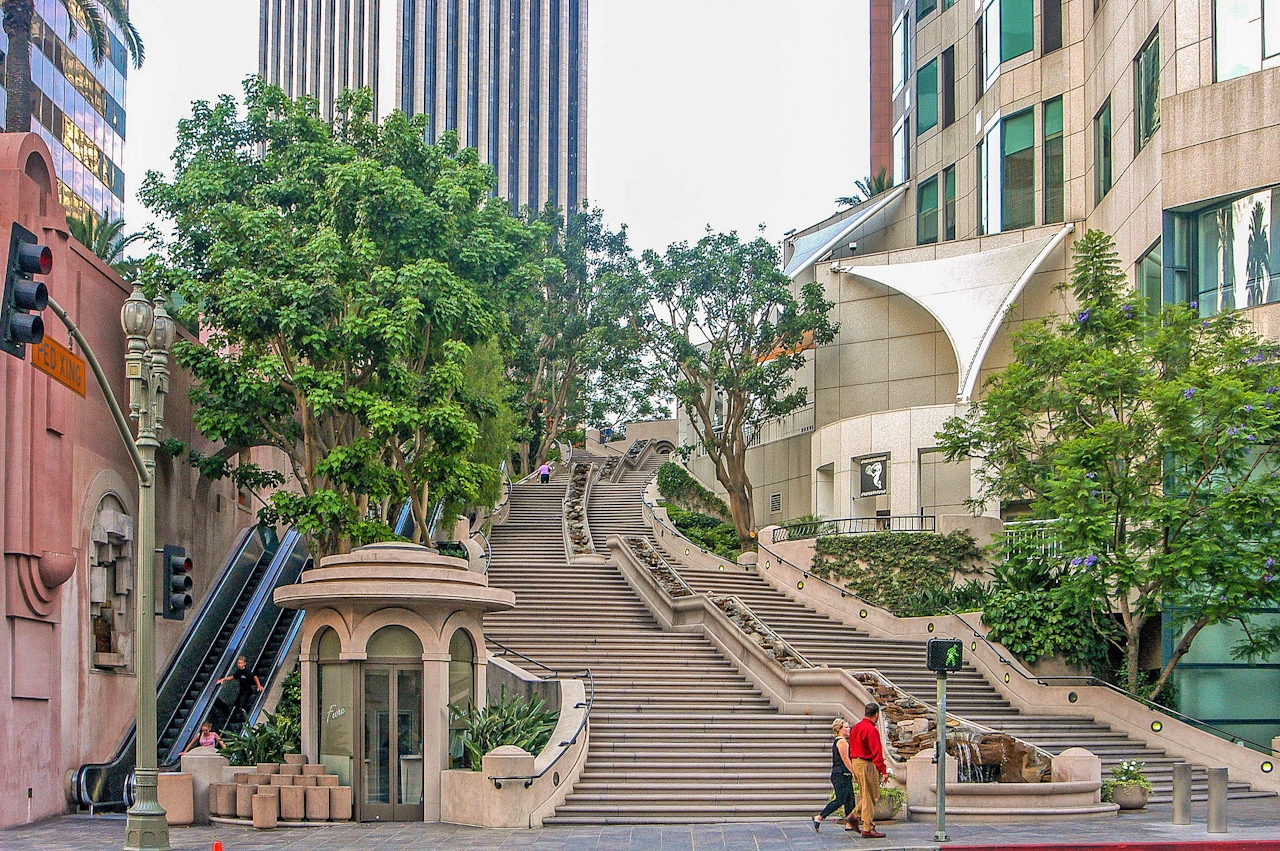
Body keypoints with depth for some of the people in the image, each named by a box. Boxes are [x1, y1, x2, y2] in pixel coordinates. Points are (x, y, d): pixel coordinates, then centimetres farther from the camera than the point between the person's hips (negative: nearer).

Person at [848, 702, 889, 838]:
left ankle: (854, 816, 10)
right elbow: (876, 752, -21)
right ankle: (868, 829, 0)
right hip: (867, 765, -9)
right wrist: (883, 771, -21)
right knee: (870, 797, -3)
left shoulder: (855, 728, 13)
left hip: (855, 763, 9)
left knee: (869, 795, 19)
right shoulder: (871, 730, -16)